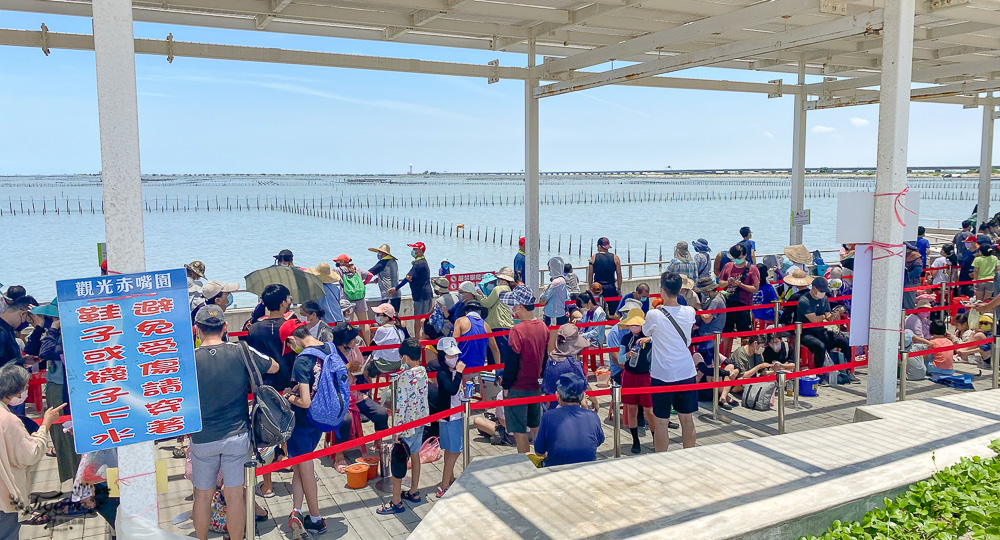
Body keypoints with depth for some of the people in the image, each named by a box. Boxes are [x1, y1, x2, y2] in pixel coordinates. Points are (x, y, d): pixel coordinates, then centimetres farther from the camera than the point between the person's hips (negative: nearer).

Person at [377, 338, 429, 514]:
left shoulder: (405, 376, -22)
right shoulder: (423, 371, 1)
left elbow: (401, 404, -20)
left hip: (408, 424, -8)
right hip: (421, 420, 8)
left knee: (398, 459, 0)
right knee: (414, 454, 20)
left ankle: (396, 502, 6)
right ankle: (414, 492, 33)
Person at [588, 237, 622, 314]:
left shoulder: (594, 258, -1)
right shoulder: (615, 258, -1)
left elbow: (590, 275, 0)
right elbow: (619, 275, -1)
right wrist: (619, 289, 7)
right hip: (611, 287, 0)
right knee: (613, 311, 5)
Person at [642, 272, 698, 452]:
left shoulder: (654, 315, -16)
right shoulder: (690, 312, -3)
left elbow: (646, 331, 6)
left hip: (662, 375, -4)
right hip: (686, 373, 4)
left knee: (661, 422, 6)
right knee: (687, 419, 15)